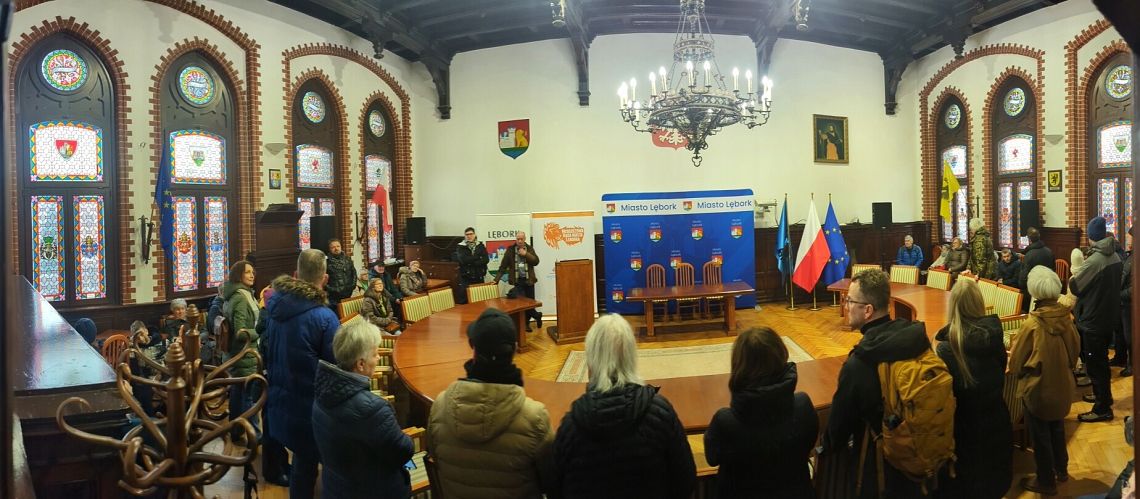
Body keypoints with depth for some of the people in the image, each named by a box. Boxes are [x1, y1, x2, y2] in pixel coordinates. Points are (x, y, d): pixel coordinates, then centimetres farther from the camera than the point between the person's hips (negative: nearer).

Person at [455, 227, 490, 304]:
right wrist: (478, 257, -8)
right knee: (464, 300, -6)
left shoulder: (481, 246, 9)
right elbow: (463, 260, -13)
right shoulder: (460, 247, 3)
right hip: (465, 277, -2)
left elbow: (486, 259, -4)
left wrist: (470, 262, -12)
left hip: (479, 277, 2)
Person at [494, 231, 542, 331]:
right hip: (517, 280, -2)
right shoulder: (510, 250, 0)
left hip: (529, 280, 2)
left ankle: (526, 322, 23)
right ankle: (537, 315, 12)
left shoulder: (529, 248, 6)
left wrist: (526, 254, -15)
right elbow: (503, 266, -1)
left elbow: (536, 261, -4)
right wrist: (497, 279, -7)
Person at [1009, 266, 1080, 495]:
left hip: (1038, 388, -6)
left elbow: (1016, 359, -13)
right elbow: (1075, 348, 5)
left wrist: (1017, 374, 9)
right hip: (1062, 384, 6)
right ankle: (1061, 469, 44)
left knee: (1040, 435, 12)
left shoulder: (1033, 323, -25)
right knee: (1057, 427, 27)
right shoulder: (1065, 316, -11)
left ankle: (1046, 481, 27)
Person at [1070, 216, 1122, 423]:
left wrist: (1073, 277, 2)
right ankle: (1103, 395, 38)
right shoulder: (1115, 256, 3)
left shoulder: (1094, 260, -24)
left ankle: (1103, 409, 10)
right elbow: (1113, 282, 15)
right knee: (1101, 361, 23)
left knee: (1094, 364, 1)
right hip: (1109, 316, 9)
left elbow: (1075, 286, -16)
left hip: (1093, 320, -8)